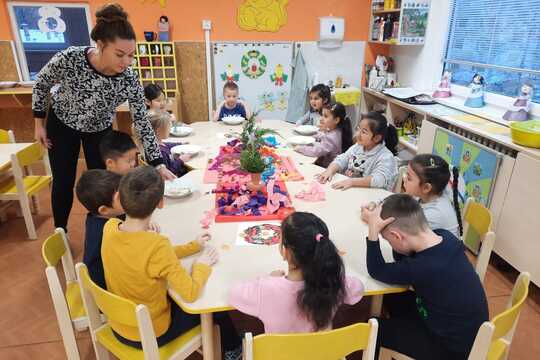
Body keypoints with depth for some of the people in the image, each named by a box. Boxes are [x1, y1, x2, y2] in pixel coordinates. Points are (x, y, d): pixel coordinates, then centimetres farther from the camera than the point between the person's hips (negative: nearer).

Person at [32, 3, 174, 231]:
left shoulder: (129, 80, -30)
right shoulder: (69, 59, -34)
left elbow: (142, 122, -22)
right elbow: (41, 84, -13)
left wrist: (159, 165, -25)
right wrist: (39, 124, -5)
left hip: (100, 128, 1)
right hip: (62, 123, -1)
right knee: (63, 182, 7)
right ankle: (59, 233, 30)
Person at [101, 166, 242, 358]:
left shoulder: (110, 227, -17)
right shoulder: (157, 245, -37)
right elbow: (190, 293, -30)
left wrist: (192, 246, 1)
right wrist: (202, 265, -12)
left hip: (118, 326, 6)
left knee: (172, 295, 31)